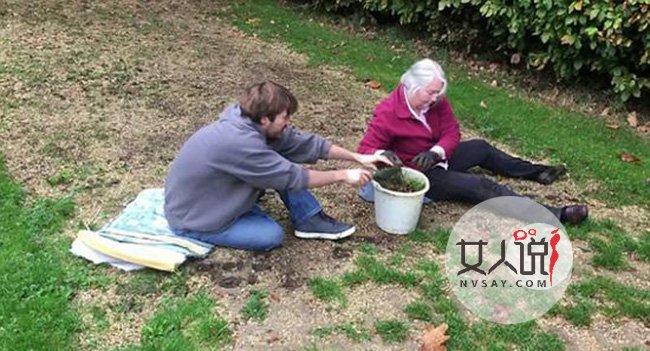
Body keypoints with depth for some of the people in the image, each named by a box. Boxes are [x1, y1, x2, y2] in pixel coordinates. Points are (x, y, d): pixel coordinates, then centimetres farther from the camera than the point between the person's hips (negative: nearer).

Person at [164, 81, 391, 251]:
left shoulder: (247, 119, -9)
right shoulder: (240, 143, -36)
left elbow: (303, 143, -4)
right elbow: (293, 177, -27)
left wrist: (357, 157, -4)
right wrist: (343, 176, -16)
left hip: (219, 195, 8)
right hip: (192, 220, -8)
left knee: (283, 160, -5)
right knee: (271, 236, -19)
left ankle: (309, 219, 3)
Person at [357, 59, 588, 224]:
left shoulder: (436, 101, -9)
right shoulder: (387, 114, -28)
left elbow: (452, 133, -7)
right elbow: (365, 149, -25)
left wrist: (435, 153, -28)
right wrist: (383, 155, -48)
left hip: (435, 159, 8)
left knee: (481, 148, 18)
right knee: (480, 186, -16)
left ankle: (535, 172, 39)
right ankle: (552, 215, -17)